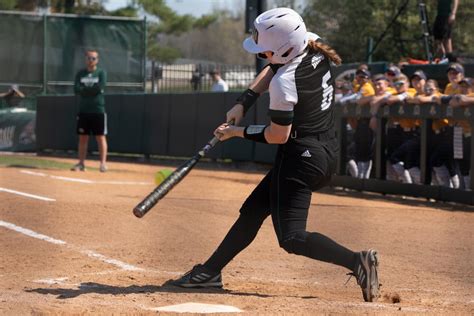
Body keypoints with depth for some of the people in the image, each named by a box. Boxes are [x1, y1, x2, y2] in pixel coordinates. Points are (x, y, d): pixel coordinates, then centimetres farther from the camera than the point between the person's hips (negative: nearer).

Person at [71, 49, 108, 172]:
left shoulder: (101, 73, 3)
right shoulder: (80, 73, 10)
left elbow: (100, 88, -13)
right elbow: (76, 89, -3)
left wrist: (85, 89, -7)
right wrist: (92, 89, -13)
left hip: (98, 110, -3)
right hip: (84, 110, 3)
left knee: (101, 137, -4)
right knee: (82, 138, 6)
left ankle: (103, 163, -4)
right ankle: (81, 163, 10)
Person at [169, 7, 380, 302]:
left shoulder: (284, 83, -25)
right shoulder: (314, 46, 0)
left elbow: (278, 135, -16)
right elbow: (274, 68, 17)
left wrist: (238, 131, -2)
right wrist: (244, 102, 8)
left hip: (301, 156, -10)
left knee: (292, 238, -9)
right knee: (253, 210, 17)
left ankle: (357, 261, -20)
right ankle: (211, 271, 26)